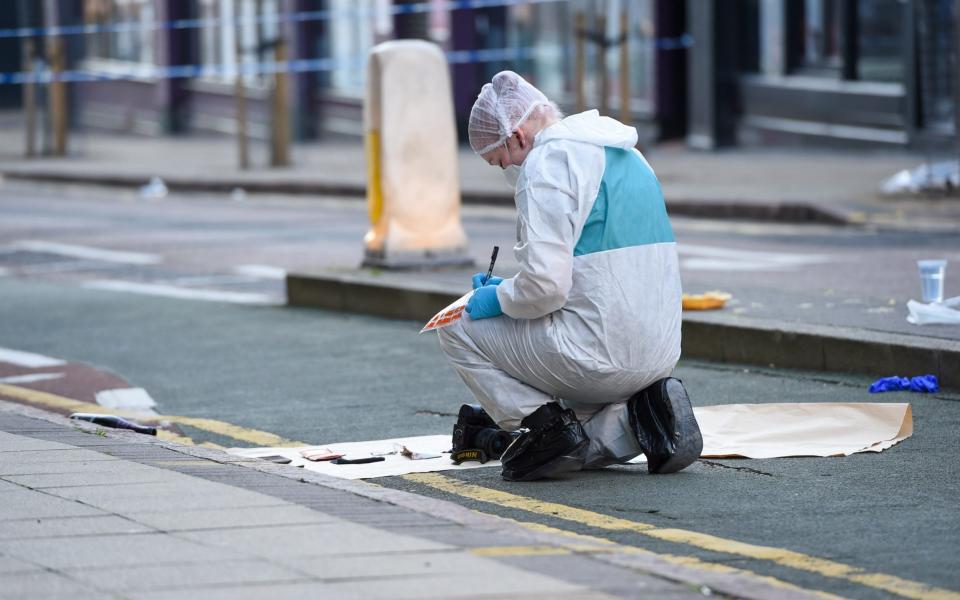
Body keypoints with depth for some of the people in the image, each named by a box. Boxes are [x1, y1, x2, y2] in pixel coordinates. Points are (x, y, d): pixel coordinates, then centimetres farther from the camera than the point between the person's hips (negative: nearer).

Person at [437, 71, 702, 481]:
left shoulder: (548, 161, -12)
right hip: (660, 351, 9)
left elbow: (545, 285, -21)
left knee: (458, 331, 6)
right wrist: (513, 288, 24)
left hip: (599, 352, -9)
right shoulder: (626, 154, 18)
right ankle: (646, 414, 5)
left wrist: (499, 299, -1)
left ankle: (548, 423, -6)